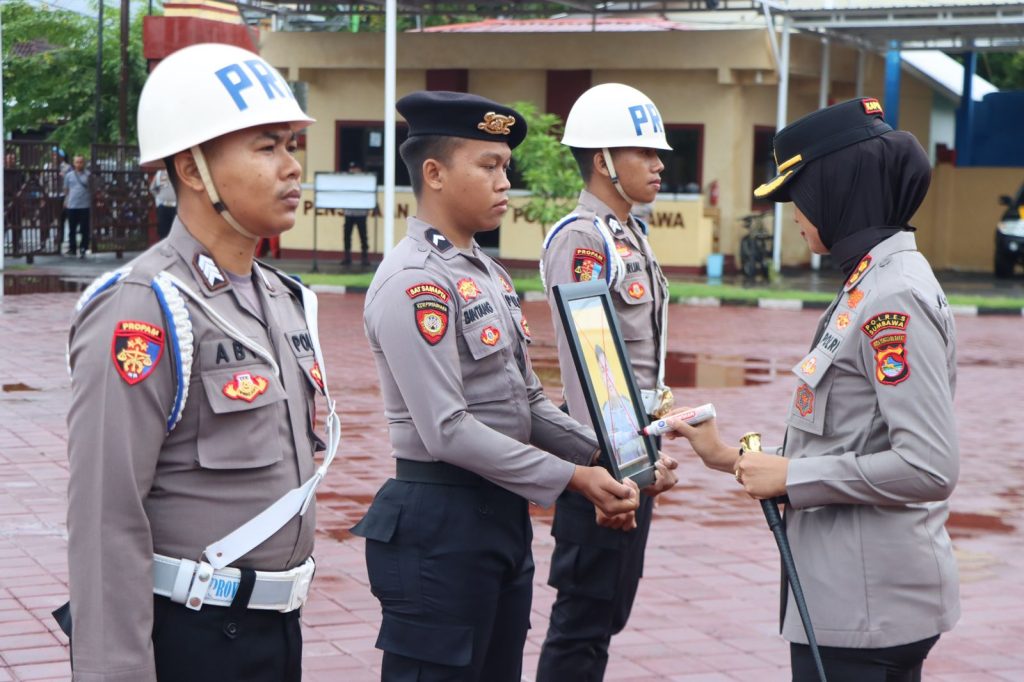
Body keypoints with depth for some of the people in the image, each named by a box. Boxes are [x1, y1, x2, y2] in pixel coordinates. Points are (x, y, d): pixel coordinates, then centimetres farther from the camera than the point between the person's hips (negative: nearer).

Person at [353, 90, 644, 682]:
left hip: (503, 514, 9)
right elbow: (448, 432, -23)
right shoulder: (413, 282, -17)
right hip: (439, 524, -9)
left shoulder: (490, 273, 13)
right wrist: (571, 478, -20)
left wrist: (603, 455, -2)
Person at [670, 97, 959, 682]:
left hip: (869, 603, -9)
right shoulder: (870, 285, 10)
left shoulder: (896, 299, -19)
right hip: (847, 590, 9)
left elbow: (929, 467, -24)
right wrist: (741, 459, 13)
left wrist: (793, 478, -16)